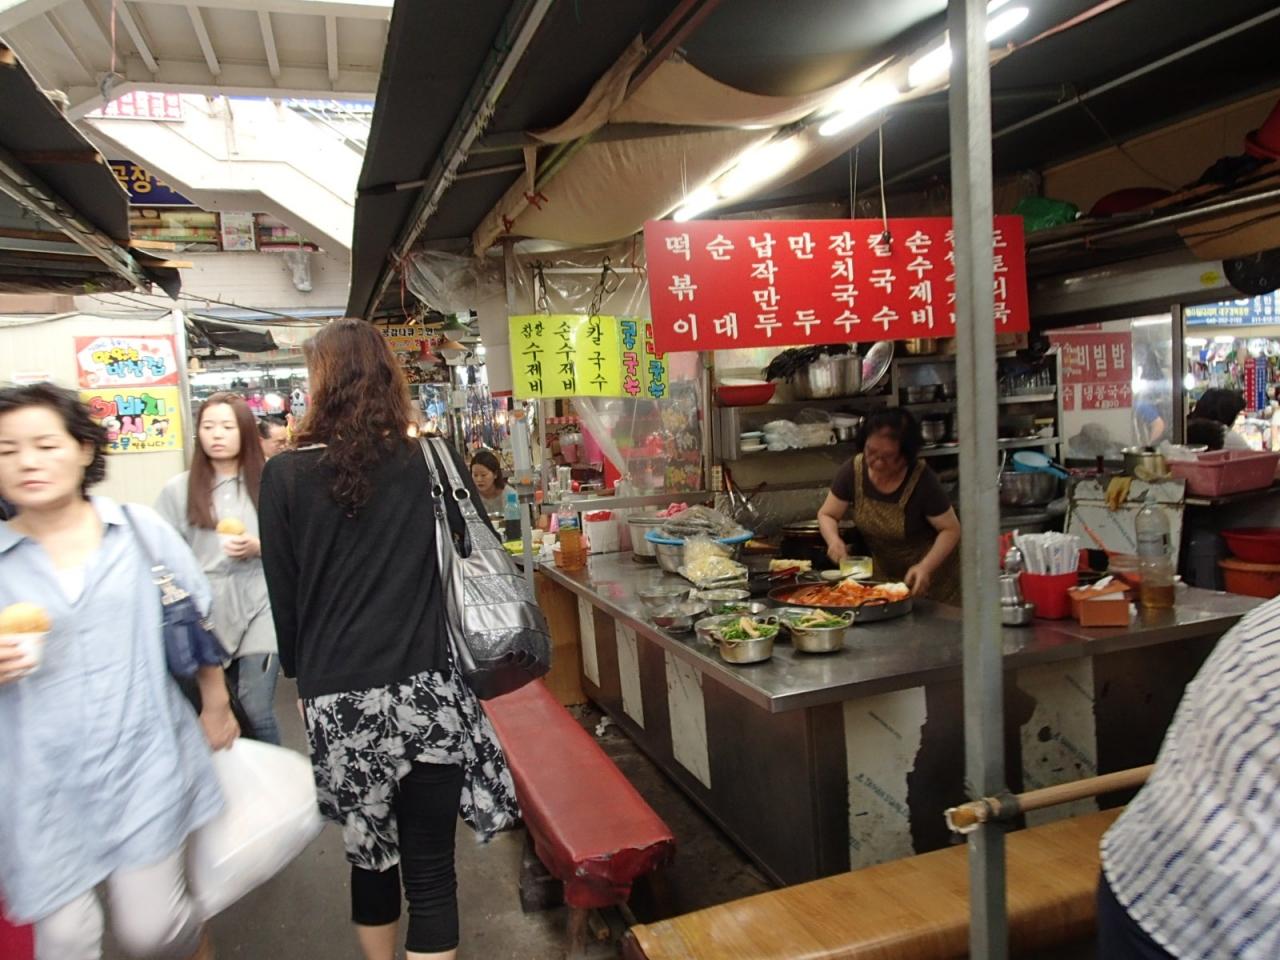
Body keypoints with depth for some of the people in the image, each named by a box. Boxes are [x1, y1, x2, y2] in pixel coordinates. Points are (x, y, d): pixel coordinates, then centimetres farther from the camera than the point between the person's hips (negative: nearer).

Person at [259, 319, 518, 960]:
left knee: (370, 856, 19)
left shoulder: (286, 475, -4)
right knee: (430, 866, 7)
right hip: (427, 692, 0)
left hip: (339, 698, 1)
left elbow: (283, 593, 4)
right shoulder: (429, 461, -3)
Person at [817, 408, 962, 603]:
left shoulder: (922, 480, -25)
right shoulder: (852, 472, -15)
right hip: (884, 575, 4)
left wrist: (926, 567, -32)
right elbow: (826, 515, -3)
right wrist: (834, 540, -24)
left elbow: (951, 529, -17)